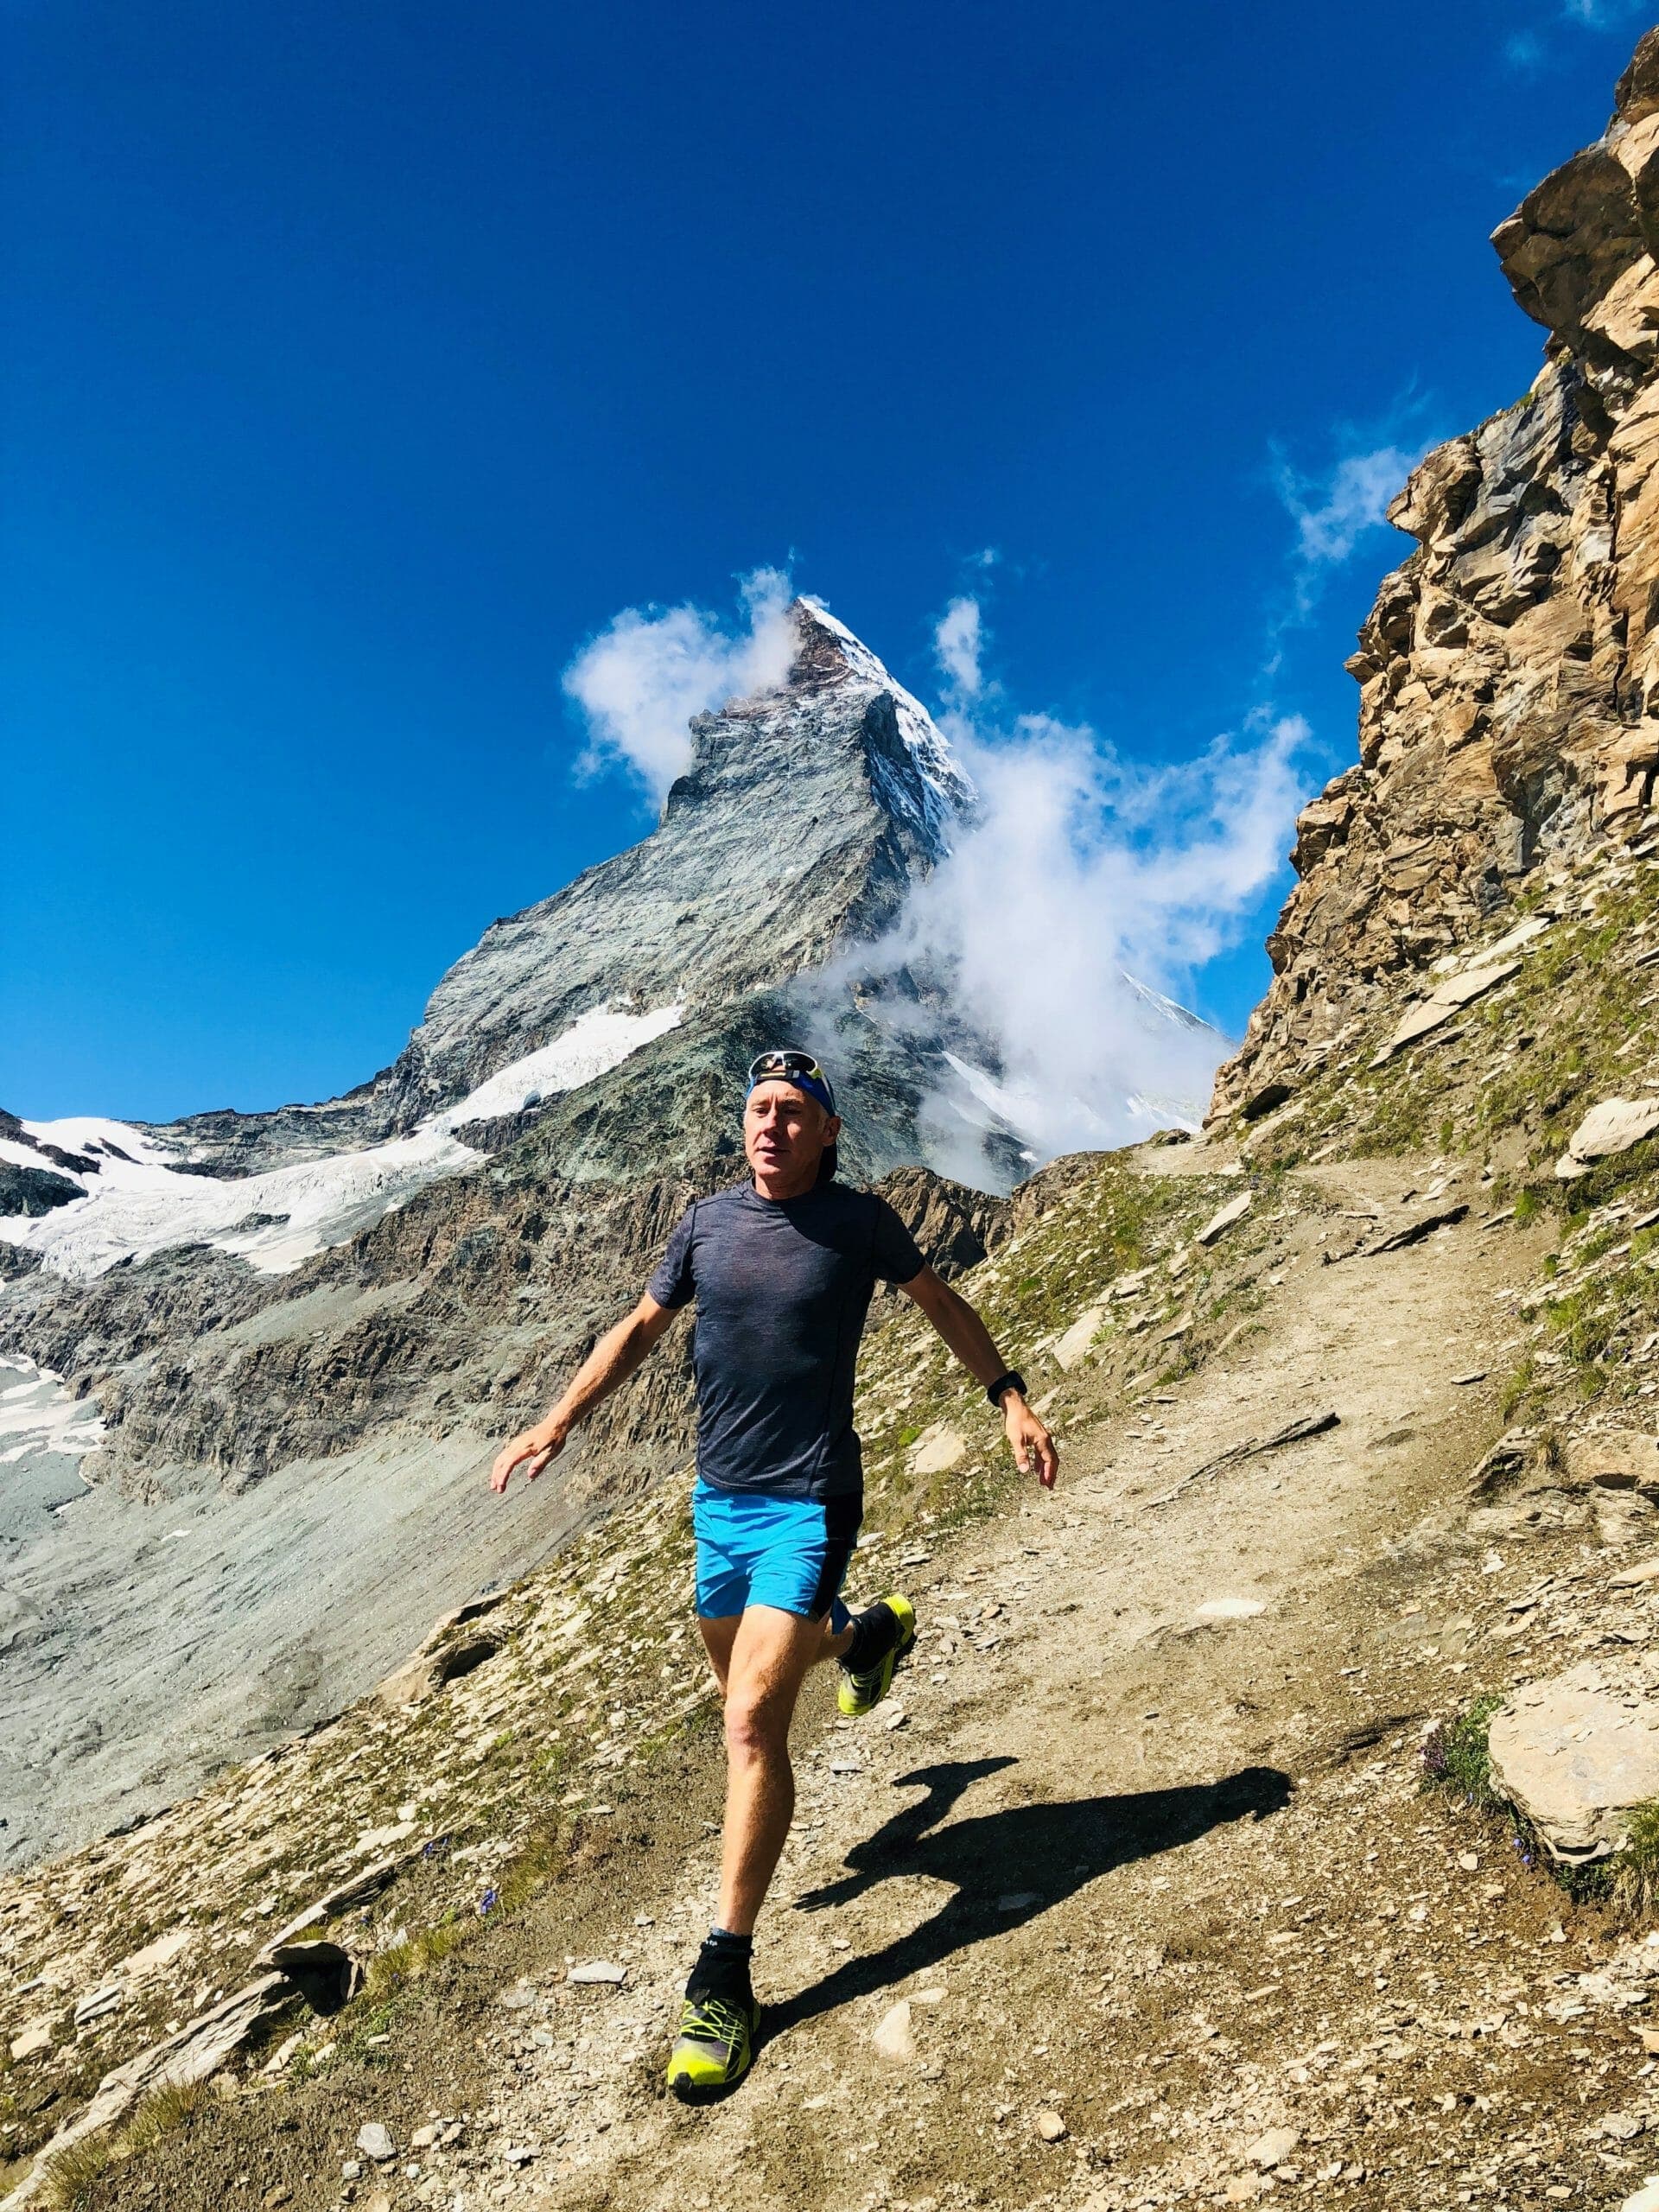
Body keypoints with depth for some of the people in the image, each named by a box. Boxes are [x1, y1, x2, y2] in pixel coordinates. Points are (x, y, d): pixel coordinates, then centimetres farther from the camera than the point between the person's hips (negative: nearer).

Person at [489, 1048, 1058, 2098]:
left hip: (809, 1505, -5)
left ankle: (726, 1977, 2)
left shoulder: (860, 1222, -9)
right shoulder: (708, 1220, 0)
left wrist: (1012, 1399, 1)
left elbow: (942, 1303, 6)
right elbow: (641, 1328, 11)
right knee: (746, 1679, 25)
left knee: (753, 1723, -12)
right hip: (721, 1497, 6)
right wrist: (556, 1425, 5)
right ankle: (873, 1632, 55)